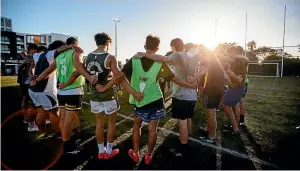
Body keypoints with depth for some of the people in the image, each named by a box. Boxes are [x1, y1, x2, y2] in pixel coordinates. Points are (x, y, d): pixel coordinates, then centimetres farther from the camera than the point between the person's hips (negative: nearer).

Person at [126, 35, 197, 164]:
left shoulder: (135, 59, -6)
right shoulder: (160, 63, -8)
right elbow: (174, 79, -7)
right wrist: (191, 86, 4)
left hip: (139, 99, 2)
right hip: (155, 100, -1)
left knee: (137, 125, 21)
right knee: (152, 128, 11)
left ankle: (135, 153, 29)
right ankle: (148, 155, 24)